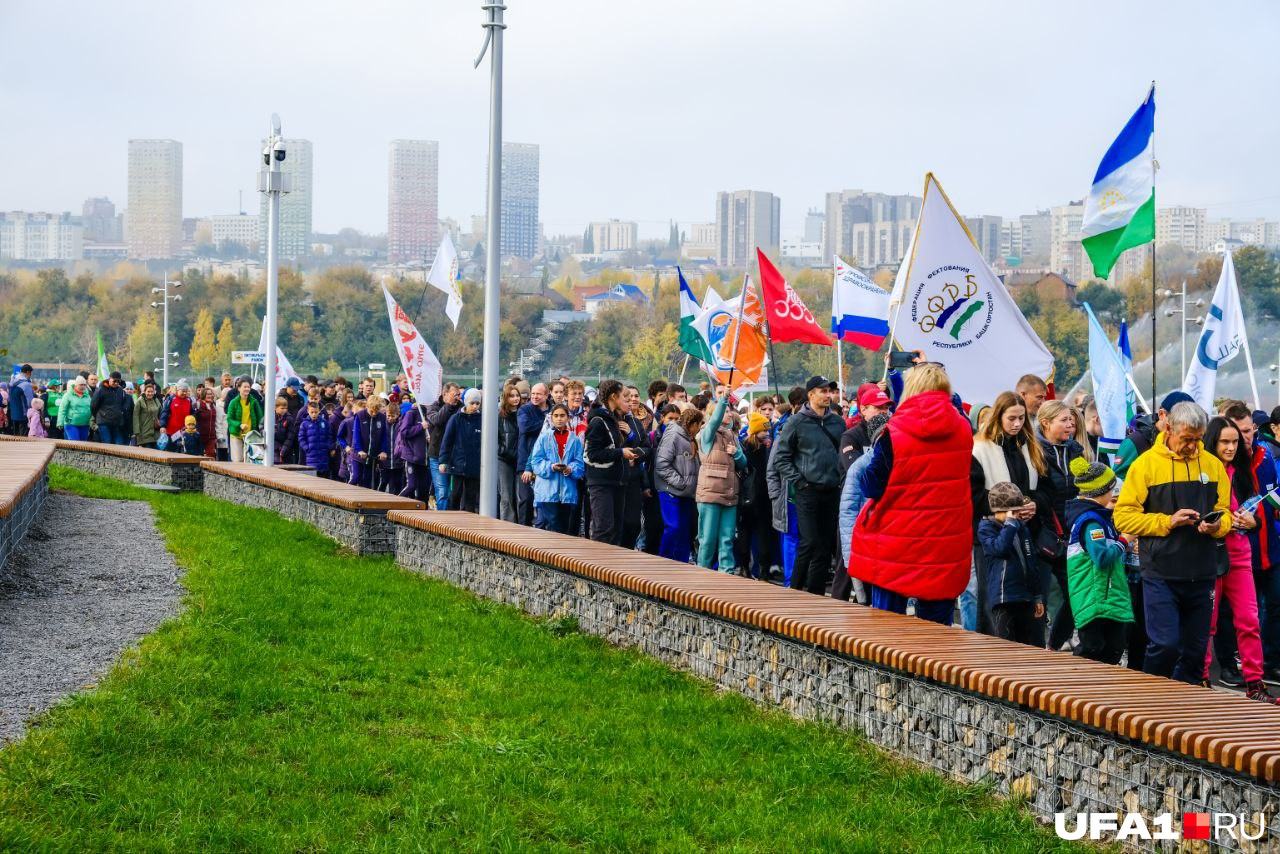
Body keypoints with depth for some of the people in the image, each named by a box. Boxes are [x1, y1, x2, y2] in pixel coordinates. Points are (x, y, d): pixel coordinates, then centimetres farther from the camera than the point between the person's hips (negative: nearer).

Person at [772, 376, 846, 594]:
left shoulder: (838, 422, 11)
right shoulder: (797, 422, -3)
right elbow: (781, 457, -2)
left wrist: (842, 478, 6)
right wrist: (798, 481, -8)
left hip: (832, 492, 5)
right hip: (808, 491, -5)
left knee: (826, 544, 6)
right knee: (809, 542, -11)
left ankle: (816, 592, 13)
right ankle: (795, 590, 0)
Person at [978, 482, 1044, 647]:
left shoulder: (1023, 528, 14)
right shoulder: (986, 528, -3)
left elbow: (1032, 564, 19)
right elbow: (999, 548, -24)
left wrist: (1038, 597, 17)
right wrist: (1010, 522, -18)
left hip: (1026, 598, 6)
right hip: (1004, 600, -6)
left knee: (1036, 646, 7)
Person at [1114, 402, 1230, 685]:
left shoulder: (1213, 465, 9)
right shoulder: (1145, 464, -3)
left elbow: (1224, 511, 16)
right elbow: (1123, 517, -5)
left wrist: (1217, 526, -7)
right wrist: (1167, 521, -15)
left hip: (1202, 574, 4)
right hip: (1161, 573, -4)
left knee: (1196, 648, 9)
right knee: (1165, 645, -11)